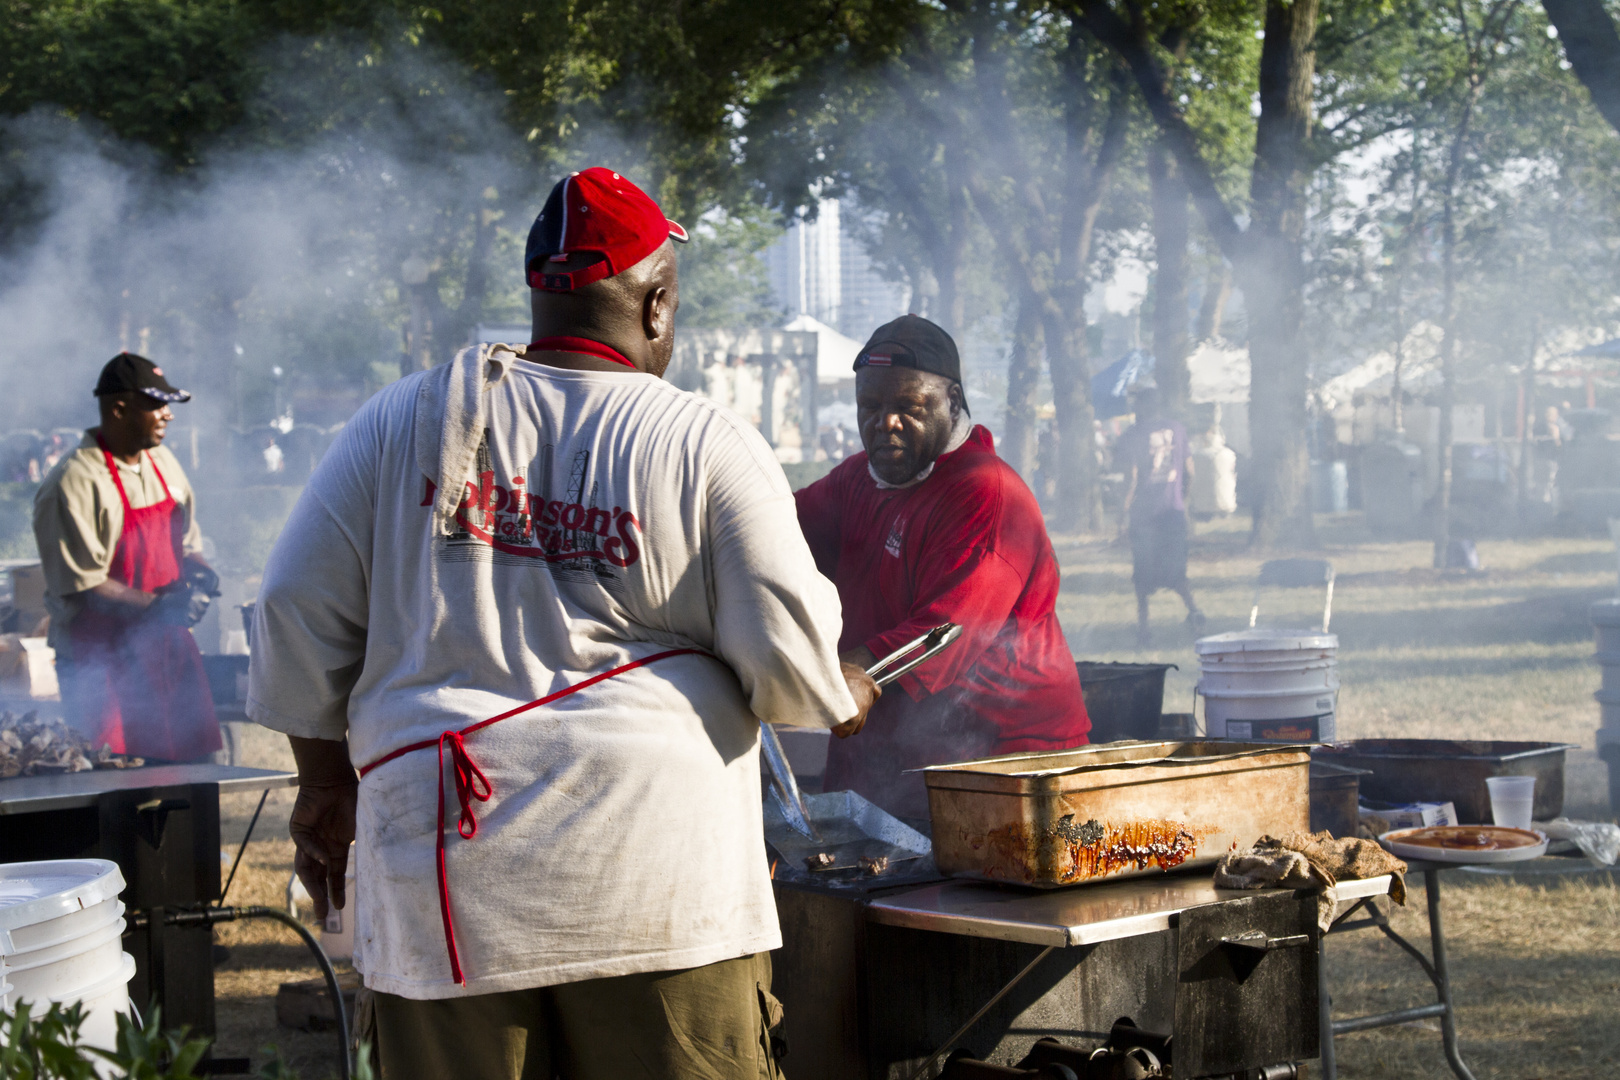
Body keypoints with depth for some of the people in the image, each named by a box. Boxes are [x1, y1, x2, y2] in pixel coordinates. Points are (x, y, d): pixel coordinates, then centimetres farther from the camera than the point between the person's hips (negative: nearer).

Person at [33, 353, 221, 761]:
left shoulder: (163, 463, 11)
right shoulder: (73, 482, -15)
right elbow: (78, 586, -19)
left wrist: (197, 575, -2)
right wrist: (153, 606, -23)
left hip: (167, 647, 7)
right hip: (101, 662, -7)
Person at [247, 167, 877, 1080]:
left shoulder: (407, 420, 7)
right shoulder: (709, 446, 0)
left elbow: (300, 613, 10)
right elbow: (789, 665, -2)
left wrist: (326, 780, 22)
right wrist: (843, 699, 21)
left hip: (444, 880, 2)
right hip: (654, 880, -2)